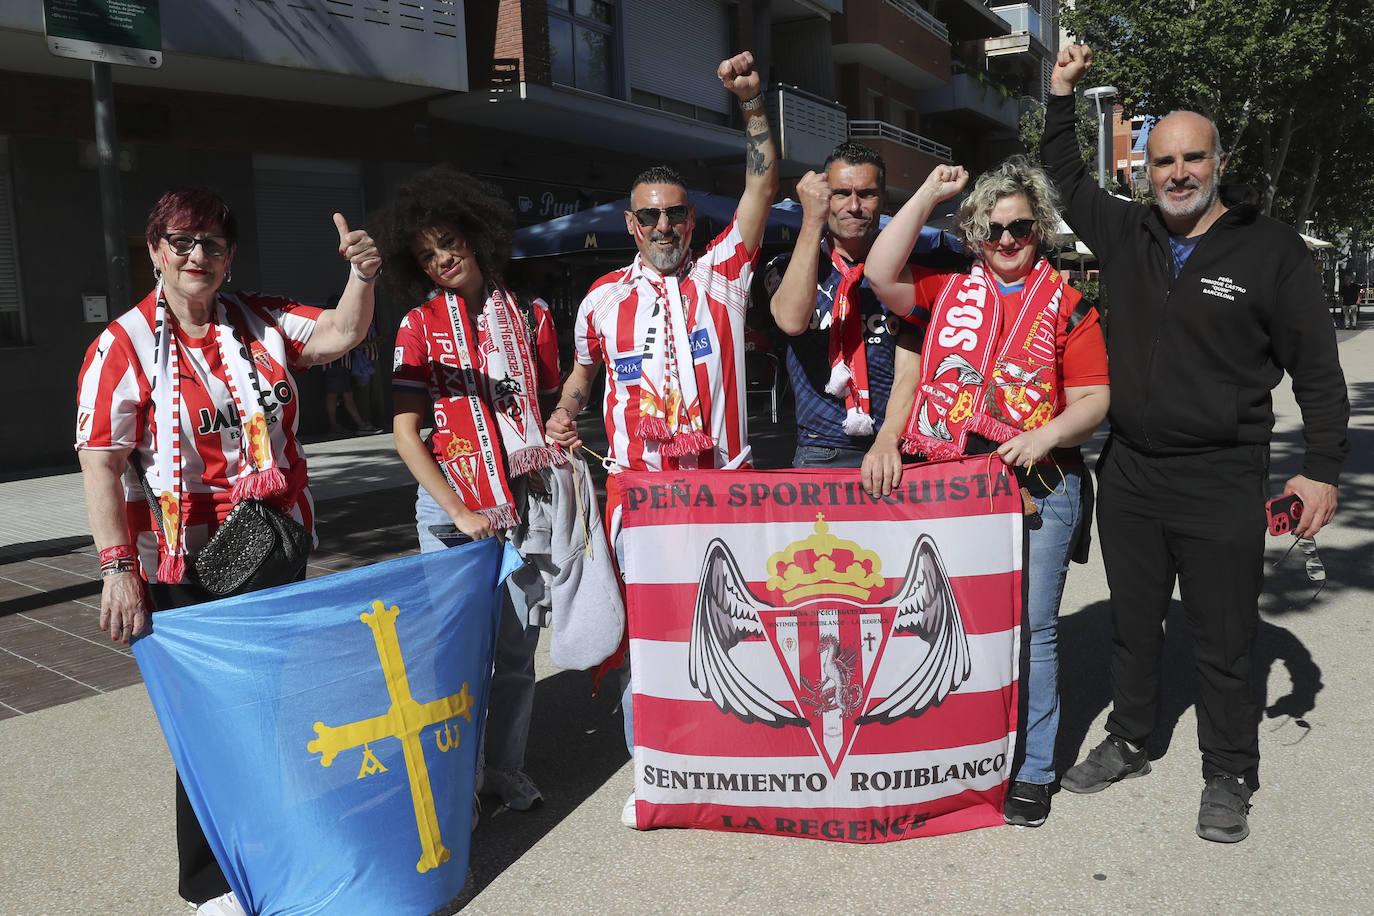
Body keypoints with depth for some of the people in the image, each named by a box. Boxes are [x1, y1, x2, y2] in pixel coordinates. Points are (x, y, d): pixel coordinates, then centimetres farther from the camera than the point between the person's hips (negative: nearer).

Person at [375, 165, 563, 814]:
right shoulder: (420, 326, 0)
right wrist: (460, 512, -12)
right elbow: (405, 432, -5)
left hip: (520, 501, 3)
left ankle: (505, 766, 25)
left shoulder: (526, 316, 9)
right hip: (451, 505, -2)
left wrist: (560, 437, -4)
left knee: (518, 640, 7)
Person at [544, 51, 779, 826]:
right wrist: (565, 414, 7)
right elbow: (584, 370, 25)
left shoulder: (721, 276, 4)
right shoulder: (604, 298, 10)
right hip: (636, 489, 2)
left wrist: (753, 104, -15)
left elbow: (764, 188, -5)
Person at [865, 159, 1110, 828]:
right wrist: (927, 194, 1)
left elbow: (1093, 399, 3)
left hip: (1037, 487, -2)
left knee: (1030, 627, 2)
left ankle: (1033, 771, 17)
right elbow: (882, 275, -2)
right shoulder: (948, 292, 14)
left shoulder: (1066, 306, 8)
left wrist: (1045, 436, -16)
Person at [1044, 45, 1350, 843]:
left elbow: (1317, 367, -4)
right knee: (1133, 622, 17)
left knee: (1225, 639, 6)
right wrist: (1062, 94, 14)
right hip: (1129, 473, 4)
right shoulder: (1125, 232, 5)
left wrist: (1324, 468, -8)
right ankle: (1130, 741, 35)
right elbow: (1066, 177, 21)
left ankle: (1230, 777, 24)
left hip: (1223, 484, -4)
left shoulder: (1271, 249, -5)